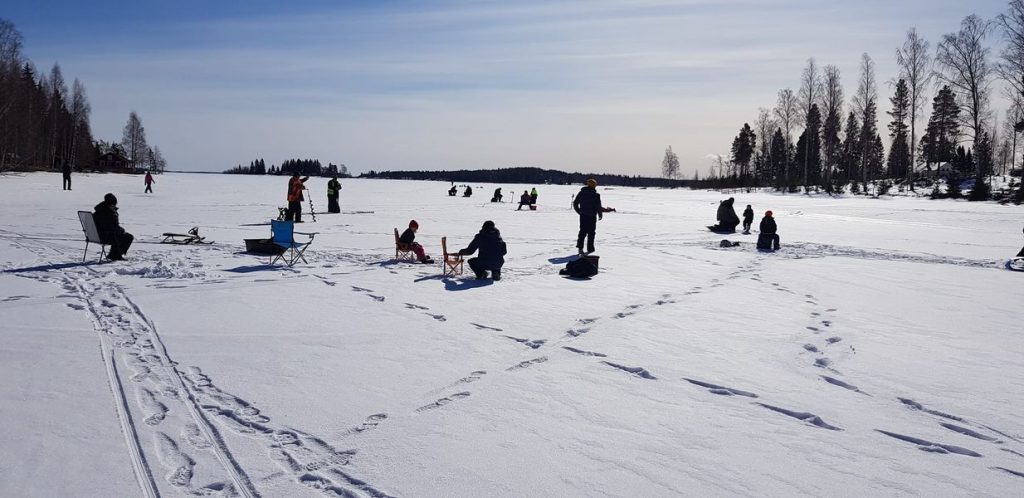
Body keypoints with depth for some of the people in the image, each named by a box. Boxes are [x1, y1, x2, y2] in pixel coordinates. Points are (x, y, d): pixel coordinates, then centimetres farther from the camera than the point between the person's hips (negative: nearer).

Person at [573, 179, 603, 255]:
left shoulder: (581, 193, 4)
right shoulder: (596, 195, -10)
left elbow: (575, 203, 9)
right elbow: (599, 207, -8)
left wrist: (579, 211, 20)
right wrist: (600, 215, 6)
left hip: (583, 215, 4)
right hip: (592, 216, -4)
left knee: (582, 231, 12)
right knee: (591, 232, 7)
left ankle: (580, 246, 1)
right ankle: (590, 248, 10)